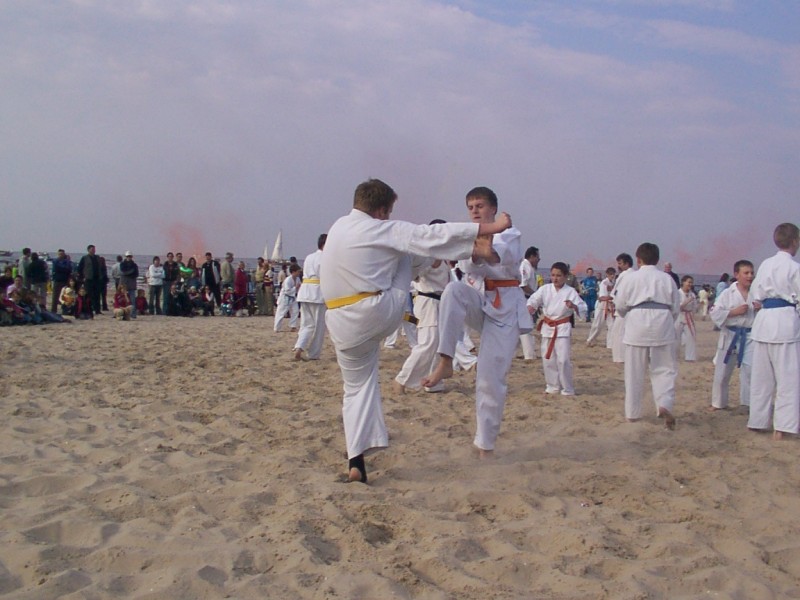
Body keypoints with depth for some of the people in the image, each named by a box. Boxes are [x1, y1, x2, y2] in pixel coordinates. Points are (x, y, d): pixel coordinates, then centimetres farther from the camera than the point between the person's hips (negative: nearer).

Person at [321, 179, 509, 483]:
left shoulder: (339, 226, 11)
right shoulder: (383, 230, -9)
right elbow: (433, 235, -13)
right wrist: (492, 227, -10)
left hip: (343, 324, 5)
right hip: (380, 313, -5)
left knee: (357, 386, 17)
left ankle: (356, 462, 10)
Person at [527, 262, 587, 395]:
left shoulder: (570, 291, -9)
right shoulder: (545, 289, -1)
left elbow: (583, 308, -12)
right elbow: (533, 300, -1)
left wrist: (573, 306, -33)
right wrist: (530, 309, -23)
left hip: (563, 328, -4)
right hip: (547, 328, 4)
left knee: (563, 359, -10)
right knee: (548, 359, 9)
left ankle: (567, 389, 4)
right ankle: (553, 386, 26)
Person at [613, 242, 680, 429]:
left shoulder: (630, 278, -1)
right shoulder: (667, 279, 4)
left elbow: (620, 306, 2)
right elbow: (676, 308, 8)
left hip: (637, 326, -1)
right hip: (662, 327, 1)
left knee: (634, 372, 8)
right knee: (664, 369, 8)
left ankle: (633, 412, 15)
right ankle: (665, 404, -14)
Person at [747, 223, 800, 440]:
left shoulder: (765, 265, 9)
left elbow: (755, 295, 12)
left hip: (764, 320, 6)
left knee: (762, 375, 14)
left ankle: (758, 420, 22)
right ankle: (782, 426, -4)